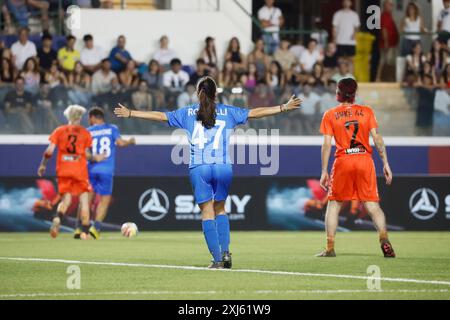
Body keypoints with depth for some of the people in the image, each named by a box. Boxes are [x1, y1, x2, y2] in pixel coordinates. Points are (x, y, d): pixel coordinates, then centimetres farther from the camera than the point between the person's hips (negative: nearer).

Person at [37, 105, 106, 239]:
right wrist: (96, 158, 17)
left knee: (66, 199, 9)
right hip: (80, 171, -2)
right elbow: (87, 154, -3)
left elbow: (50, 151, -2)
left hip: (63, 171, 2)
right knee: (84, 200, 7)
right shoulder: (85, 132, 1)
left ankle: (57, 218, -22)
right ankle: (85, 232, 3)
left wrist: (43, 165, 9)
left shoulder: (59, 131, 4)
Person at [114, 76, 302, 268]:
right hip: (223, 167, 1)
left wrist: (130, 113, 23)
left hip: (198, 169, -1)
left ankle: (217, 259, -3)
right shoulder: (228, 112, 10)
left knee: (207, 212, 3)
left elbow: (160, 116, 14)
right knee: (220, 209, 18)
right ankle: (225, 251, 4)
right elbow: (254, 113, 12)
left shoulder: (187, 113, 11)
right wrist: (284, 108, 20)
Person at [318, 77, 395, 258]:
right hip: (365, 160, 1)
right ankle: (384, 240, -19)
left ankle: (330, 248, 3)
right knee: (372, 205, 1)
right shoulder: (367, 112, 8)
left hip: (342, 162, -1)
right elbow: (377, 138, 0)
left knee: (334, 205, 10)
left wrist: (324, 172, 2)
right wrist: (385, 163, 2)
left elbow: (327, 145, 0)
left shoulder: (330, 115, 5)